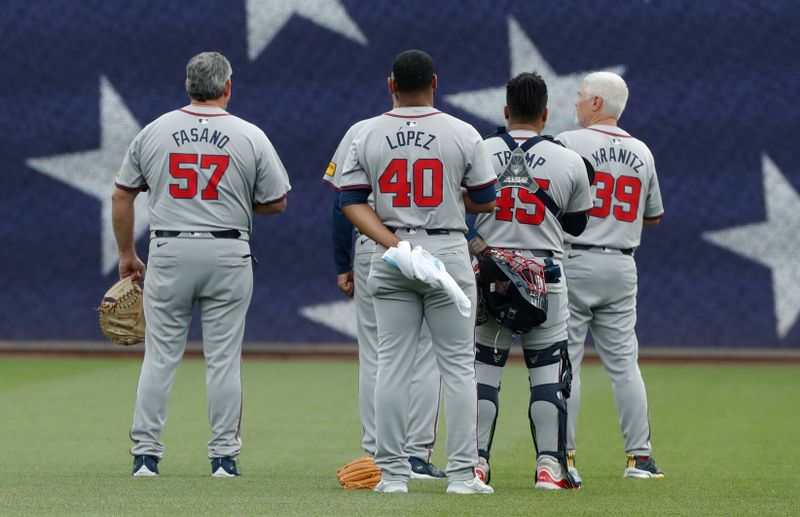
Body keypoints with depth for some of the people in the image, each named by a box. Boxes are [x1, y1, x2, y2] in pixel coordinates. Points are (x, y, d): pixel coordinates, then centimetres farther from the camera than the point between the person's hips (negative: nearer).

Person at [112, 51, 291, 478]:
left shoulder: (154, 131, 3)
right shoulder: (250, 137, -2)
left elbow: (121, 196, 7)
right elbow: (276, 202, 2)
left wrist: (127, 255, 16)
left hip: (168, 254, 1)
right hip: (227, 254, -1)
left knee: (160, 357, 5)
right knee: (224, 358, 4)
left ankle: (146, 455, 4)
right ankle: (224, 456, 5)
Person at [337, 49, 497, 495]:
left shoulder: (367, 136, 2)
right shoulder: (464, 135, -4)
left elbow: (352, 202, -4)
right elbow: (485, 202, 1)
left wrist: (393, 244, -11)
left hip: (390, 257, 2)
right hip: (448, 251, -2)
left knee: (393, 365, 5)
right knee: (458, 365, 3)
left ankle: (393, 474, 4)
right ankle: (462, 473, -2)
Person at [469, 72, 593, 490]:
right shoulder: (569, 162, -1)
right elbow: (577, 224, 11)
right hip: (545, 275, -1)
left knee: (483, 367, 5)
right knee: (548, 371, 4)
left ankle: (477, 461, 2)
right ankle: (549, 465, -2)